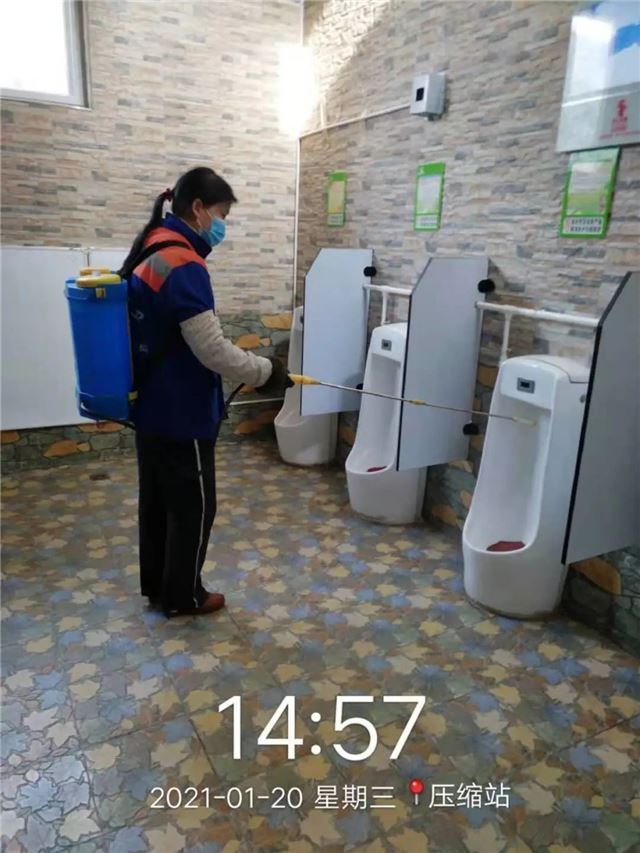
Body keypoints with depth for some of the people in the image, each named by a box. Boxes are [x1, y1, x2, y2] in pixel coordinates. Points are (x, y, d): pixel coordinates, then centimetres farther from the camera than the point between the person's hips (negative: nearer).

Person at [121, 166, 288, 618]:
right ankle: (182, 595, 24)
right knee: (193, 505, 7)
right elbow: (212, 350, -24)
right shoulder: (183, 264, -21)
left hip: (151, 405, 10)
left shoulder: (150, 250, 10)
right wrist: (266, 372, -11)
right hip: (181, 412, -10)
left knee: (156, 499, 19)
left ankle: (156, 584, 35)